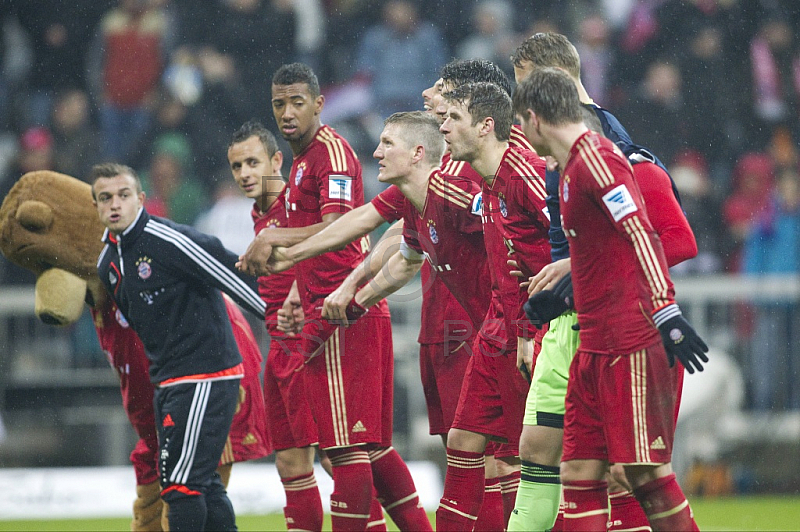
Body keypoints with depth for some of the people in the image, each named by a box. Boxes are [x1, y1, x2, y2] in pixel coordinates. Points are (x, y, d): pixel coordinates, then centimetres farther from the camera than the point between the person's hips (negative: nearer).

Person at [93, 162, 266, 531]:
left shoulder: (170, 241, -16)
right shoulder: (108, 262, 11)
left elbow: (233, 277, -14)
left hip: (207, 376, -9)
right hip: (167, 382, 9)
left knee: (181, 482, -12)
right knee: (200, 483, 11)